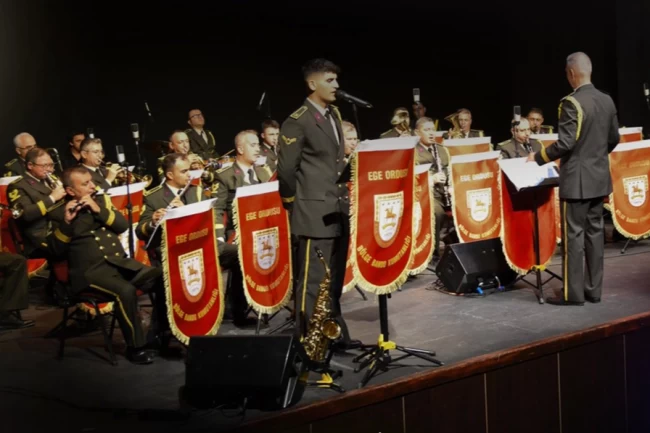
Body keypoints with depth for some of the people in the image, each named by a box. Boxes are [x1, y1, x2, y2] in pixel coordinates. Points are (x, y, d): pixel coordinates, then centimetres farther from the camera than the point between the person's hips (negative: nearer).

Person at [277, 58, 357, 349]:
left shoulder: (334, 114, 14)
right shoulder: (296, 122, -12)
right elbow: (286, 170, -11)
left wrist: (344, 197, 16)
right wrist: (299, 206, -2)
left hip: (339, 210, 8)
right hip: (315, 213, -8)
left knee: (335, 279, 14)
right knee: (312, 280, -3)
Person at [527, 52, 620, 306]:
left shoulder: (571, 103, -17)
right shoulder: (607, 101, 7)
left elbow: (565, 143, -21)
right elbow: (614, 139, 14)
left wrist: (538, 158, -8)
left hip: (577, 179, -8)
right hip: (599, 177, 8)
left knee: (574, 234, -3)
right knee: (595, 231, 11)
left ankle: (573, 293, 1)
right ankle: (594, 289, 17)